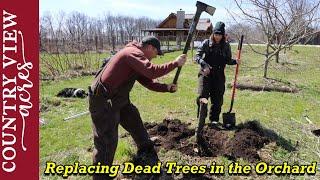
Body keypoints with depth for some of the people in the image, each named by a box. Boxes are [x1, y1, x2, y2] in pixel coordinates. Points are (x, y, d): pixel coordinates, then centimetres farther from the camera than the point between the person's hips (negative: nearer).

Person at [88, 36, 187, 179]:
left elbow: (149, 82, 13)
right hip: (103, 101, -11)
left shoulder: (137, 57, 14)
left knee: (136, 124, 21)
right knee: (107, 141, -6)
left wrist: (168, 87, 3)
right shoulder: (133, 53, -19)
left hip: (118, 100, 11)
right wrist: (175, 63, -22)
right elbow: (152, 71, -32)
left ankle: (148, 154, 42)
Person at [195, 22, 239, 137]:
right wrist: (204, 64, -27)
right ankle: (200, 125, -9)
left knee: (217, 98, 8)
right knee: (203, 97, -13)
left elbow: (228, 60, 11)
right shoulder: (206, 43, -2)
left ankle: (214, 119, 28)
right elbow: (197, 56, -9)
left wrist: (235, 62, -10)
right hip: (206, 73, -3)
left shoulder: (226, 46, 4)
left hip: (219, 75, 3)